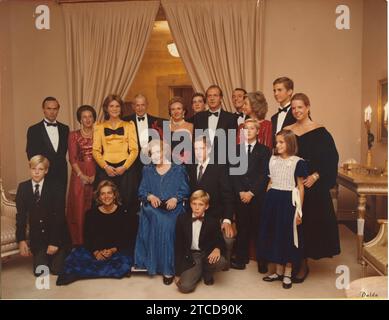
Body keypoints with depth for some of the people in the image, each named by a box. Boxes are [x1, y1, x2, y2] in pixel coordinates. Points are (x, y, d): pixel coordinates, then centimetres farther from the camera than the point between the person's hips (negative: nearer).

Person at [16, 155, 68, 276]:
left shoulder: (55, 188, -11)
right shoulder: (23, 187, -1)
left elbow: (59, 216, -13)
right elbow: (21, 215, -1)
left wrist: (54, 242, -16)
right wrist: (21, 240, -8)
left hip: (56, 235, -2)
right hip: (37, 238, 3)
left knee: (56, 270, -3)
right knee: (39, 272, -2)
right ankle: (44, 257, 31)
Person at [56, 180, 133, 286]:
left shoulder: (123, 212, 0)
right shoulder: (91, 213, 5)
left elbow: (126, 238, 0)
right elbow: (88, 238, 3)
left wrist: (113, 250, -16)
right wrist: (96, 252, -16)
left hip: (117, 251, 0)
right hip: (95, 250, 0)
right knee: (73, 258, -25)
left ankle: (80, 273, -25)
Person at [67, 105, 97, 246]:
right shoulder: (74, 135, 5)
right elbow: (72, 158, -1)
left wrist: (96, 175, -8)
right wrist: (82, 175, -11)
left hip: (96, 175, 1)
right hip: (79, 175, -1)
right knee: (78, 208, 1)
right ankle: (79, 242, 12)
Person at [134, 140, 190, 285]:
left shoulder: (178, 169, 8)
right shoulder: (147, 170, 16)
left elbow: (185, 190, 3)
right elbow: (142, 191, 10)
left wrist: (175, 199, -15)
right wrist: (150, 196, -10)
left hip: (172, 207, -2)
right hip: (152, 207, 2)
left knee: (166, 225, -30)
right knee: (157, 220, -31)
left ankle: (167, 268, -19)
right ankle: (152, 262, -18)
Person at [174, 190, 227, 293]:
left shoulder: (213, 221, -5)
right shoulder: (182, 219, -3)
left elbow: (220, 241, -2)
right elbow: (179, 246, -1)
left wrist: (217, 249, -29)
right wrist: (178, 273, -2)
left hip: (207, 254, 1)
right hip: (190, 256, 0)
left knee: (221, 262, -33)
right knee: (184, 287, -23)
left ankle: (206, 272, 5)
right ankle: (197, 272, 13)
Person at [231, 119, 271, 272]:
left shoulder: (264, 150, 3)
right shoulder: (236, 149, 11)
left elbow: (264, 175, -4)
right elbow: (233, 173, 5)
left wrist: (251, 192, -10)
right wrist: (240, 191, -6)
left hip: (258, 195, -2)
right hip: (240, 195, 2)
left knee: (258, 226, 2)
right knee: (241, 227, 5)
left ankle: (262, 260, 13)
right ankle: (241, 258, 15)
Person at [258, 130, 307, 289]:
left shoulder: (298, 162, -6)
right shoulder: (273, 160, 9)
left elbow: (300, 187, -4)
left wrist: (299, 210, -7)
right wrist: (267, 202, 12)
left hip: (288, 201, -5)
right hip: (272, 200, 5)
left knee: (288, 235, 4)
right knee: (273, 234, 10)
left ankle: (287, 273, 20)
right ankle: (278, 271, 26)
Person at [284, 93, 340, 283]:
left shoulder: (320, 132, -5)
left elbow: (331, 158, -7)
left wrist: (315, 176, -16)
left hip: (313, 185, -3)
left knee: (309, 222, 2)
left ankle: (303, 264, 16)